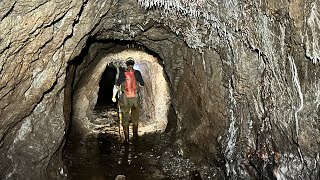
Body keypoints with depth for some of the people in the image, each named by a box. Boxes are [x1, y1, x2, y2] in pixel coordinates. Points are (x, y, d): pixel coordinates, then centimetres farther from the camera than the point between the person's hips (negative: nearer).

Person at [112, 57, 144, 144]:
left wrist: (114, 96, 3)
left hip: (125, 98, -1)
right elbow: (142, 84, 5)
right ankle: (135, 137, 23)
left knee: (125, 119, 9)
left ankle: (126, 138, 9)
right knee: (135, 119, 17)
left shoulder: (122, 73, -5)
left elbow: (117, 85, -5)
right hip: (135, 98, 1)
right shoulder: (137, 73, -4)